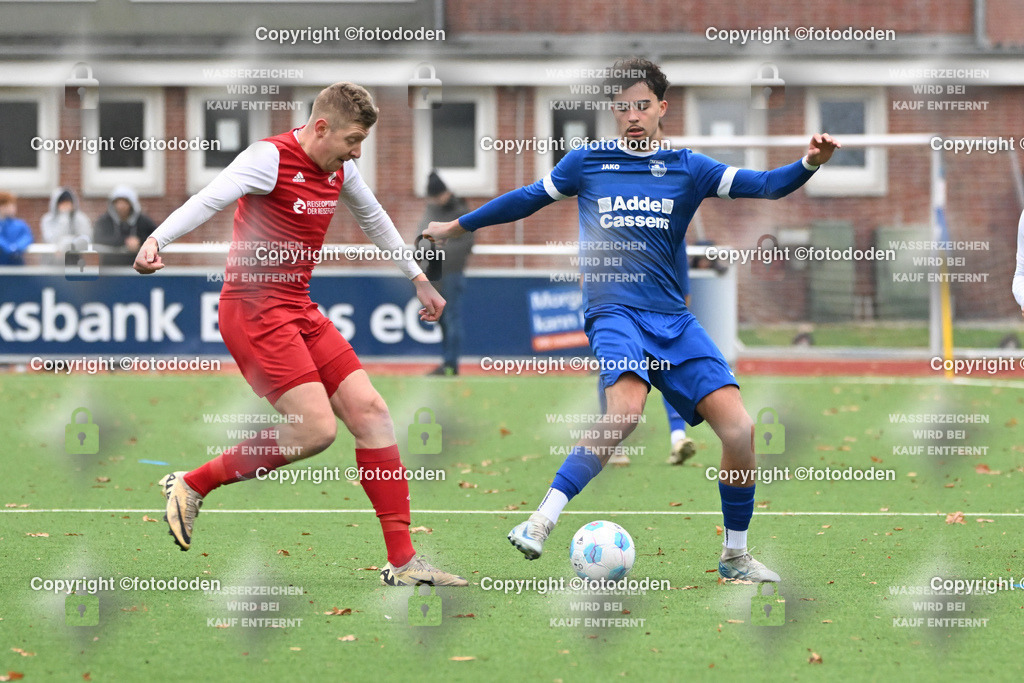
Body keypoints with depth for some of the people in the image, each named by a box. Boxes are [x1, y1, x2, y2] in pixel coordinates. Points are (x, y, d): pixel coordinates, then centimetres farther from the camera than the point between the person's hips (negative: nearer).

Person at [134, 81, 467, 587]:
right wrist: (157, 240, -45)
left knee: (369, 412, -1)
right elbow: (210, 199, -29)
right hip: (254, 309, -8)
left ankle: (402, 562, 3)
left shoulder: (338, 168, 10)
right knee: (314, 429, -19)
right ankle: (191, 486, -2)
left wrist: (417, 278, 36)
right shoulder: (271, 157, -15)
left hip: (300, 310, 8)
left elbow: (373, 218, 28)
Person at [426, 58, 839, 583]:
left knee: (739, 428, -11)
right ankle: (542, 520, -31)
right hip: (614, 312, -3)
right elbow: (527, 199, 23)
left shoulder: (688, 169, 10)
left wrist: (809, 164, -17)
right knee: (626, 407, -34)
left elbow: (765, 185, 2)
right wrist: (458, 225, 29)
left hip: (673, 320, 3)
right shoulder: (587, 162, 10)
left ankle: (735, 556, 8)